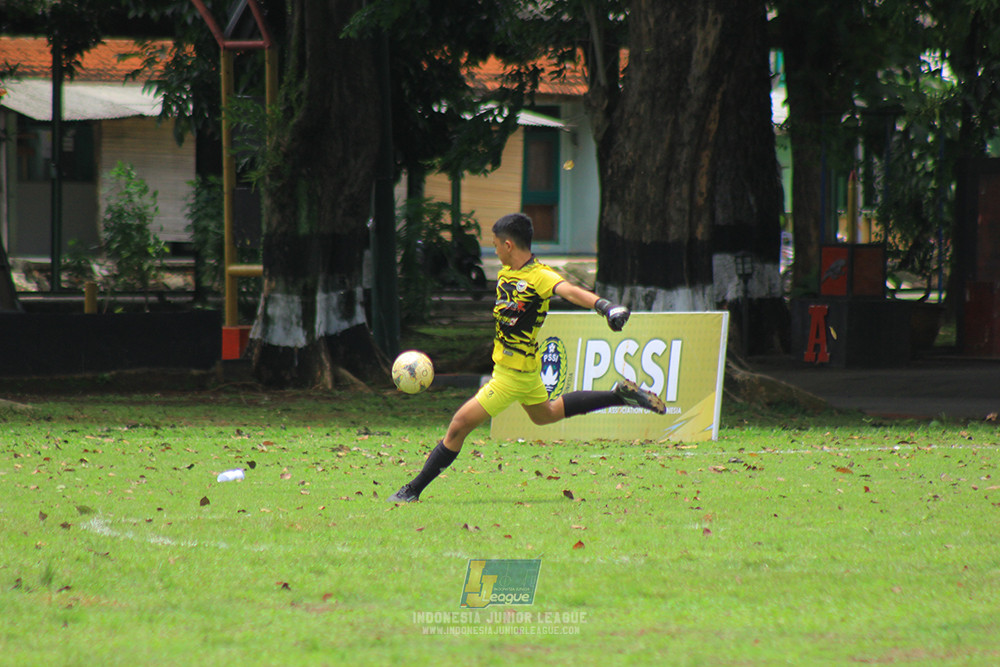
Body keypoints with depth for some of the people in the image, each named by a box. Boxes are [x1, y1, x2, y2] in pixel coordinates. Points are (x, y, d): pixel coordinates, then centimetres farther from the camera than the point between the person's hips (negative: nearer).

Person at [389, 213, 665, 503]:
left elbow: (570, 291, -42)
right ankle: (619, 395, 33)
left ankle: (415, 489, 1)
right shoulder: (506, 273, 2)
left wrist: (605, 306, -57)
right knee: (545, 414, 32)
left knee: (459, 425, -7)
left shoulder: (539, 276, -24)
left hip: (513, 375, -10)